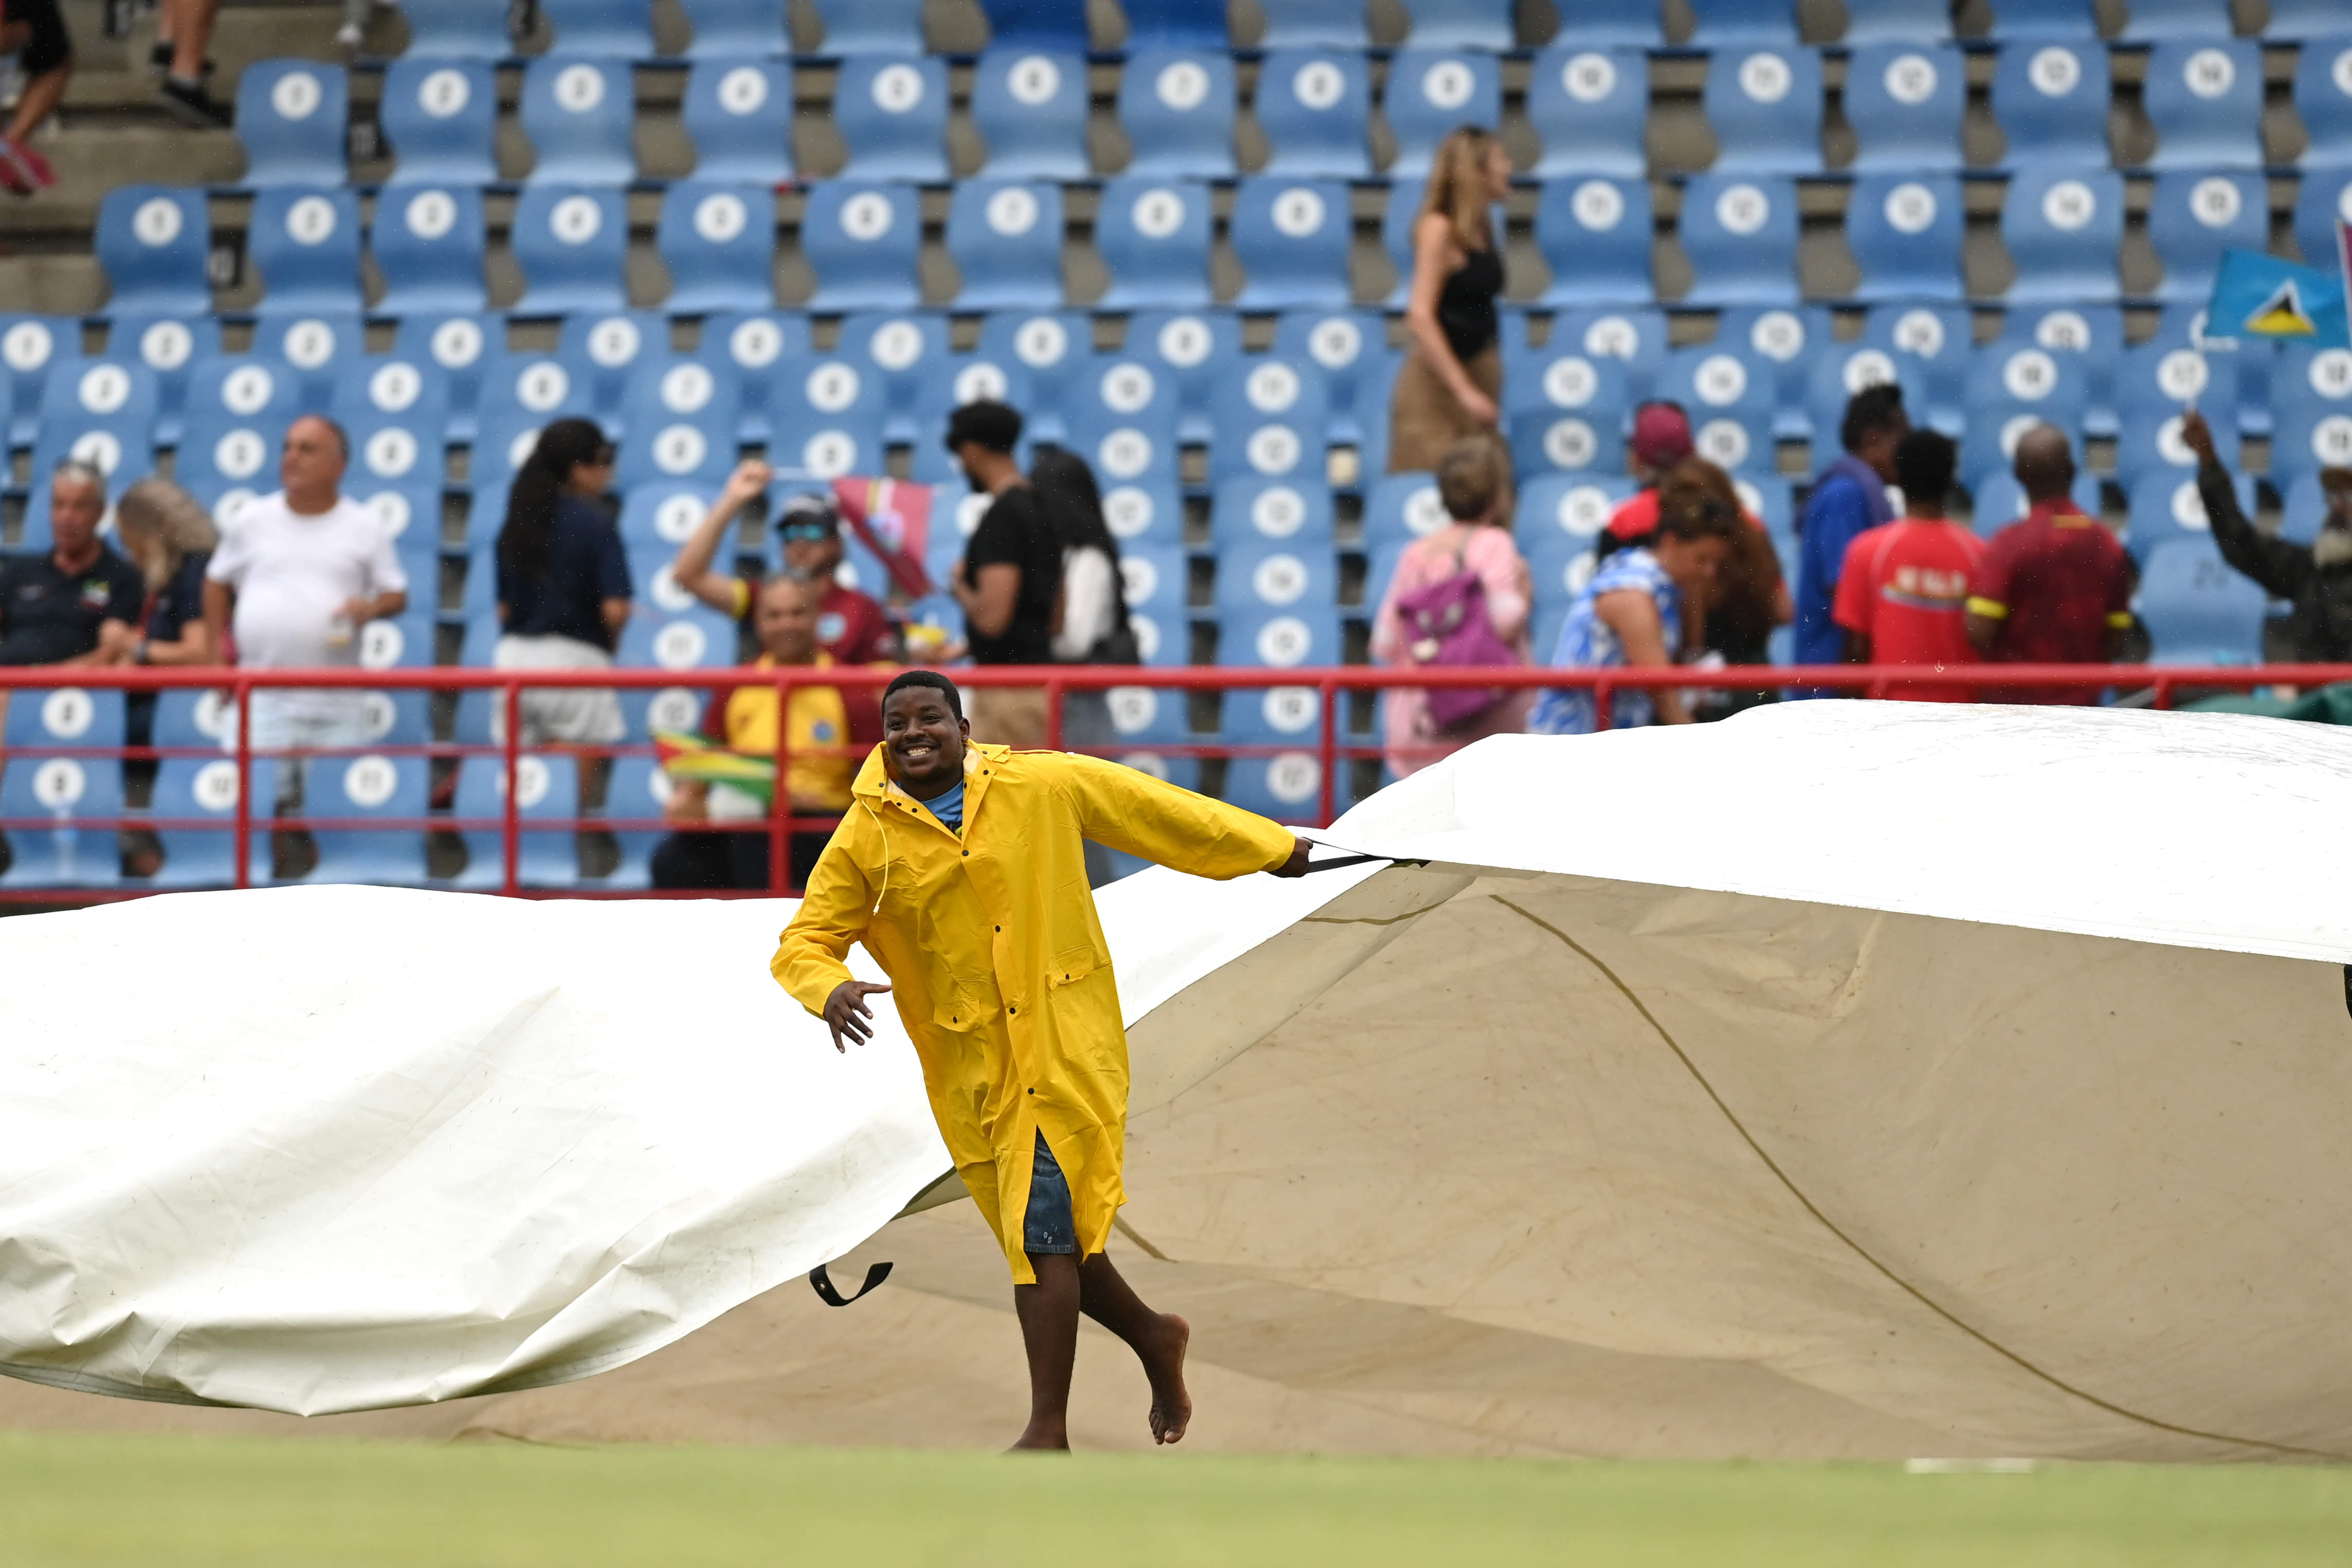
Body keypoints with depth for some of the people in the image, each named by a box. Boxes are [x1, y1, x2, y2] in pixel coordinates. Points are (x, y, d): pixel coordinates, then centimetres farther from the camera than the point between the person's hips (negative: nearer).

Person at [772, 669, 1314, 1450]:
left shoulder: (1045, 787, -3)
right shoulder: (864, 843, 0)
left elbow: (1158, 812, 8)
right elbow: (803, 943, 2)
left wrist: (1274, 850, 17)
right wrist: (830, 989, -23)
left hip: (1064, 1044, -3)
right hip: (971, 1070, 3)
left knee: (1044, 1231, -12)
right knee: (1051, 1238, 11)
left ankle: (1048, 1430, -10)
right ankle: (1152, 1336, 39)